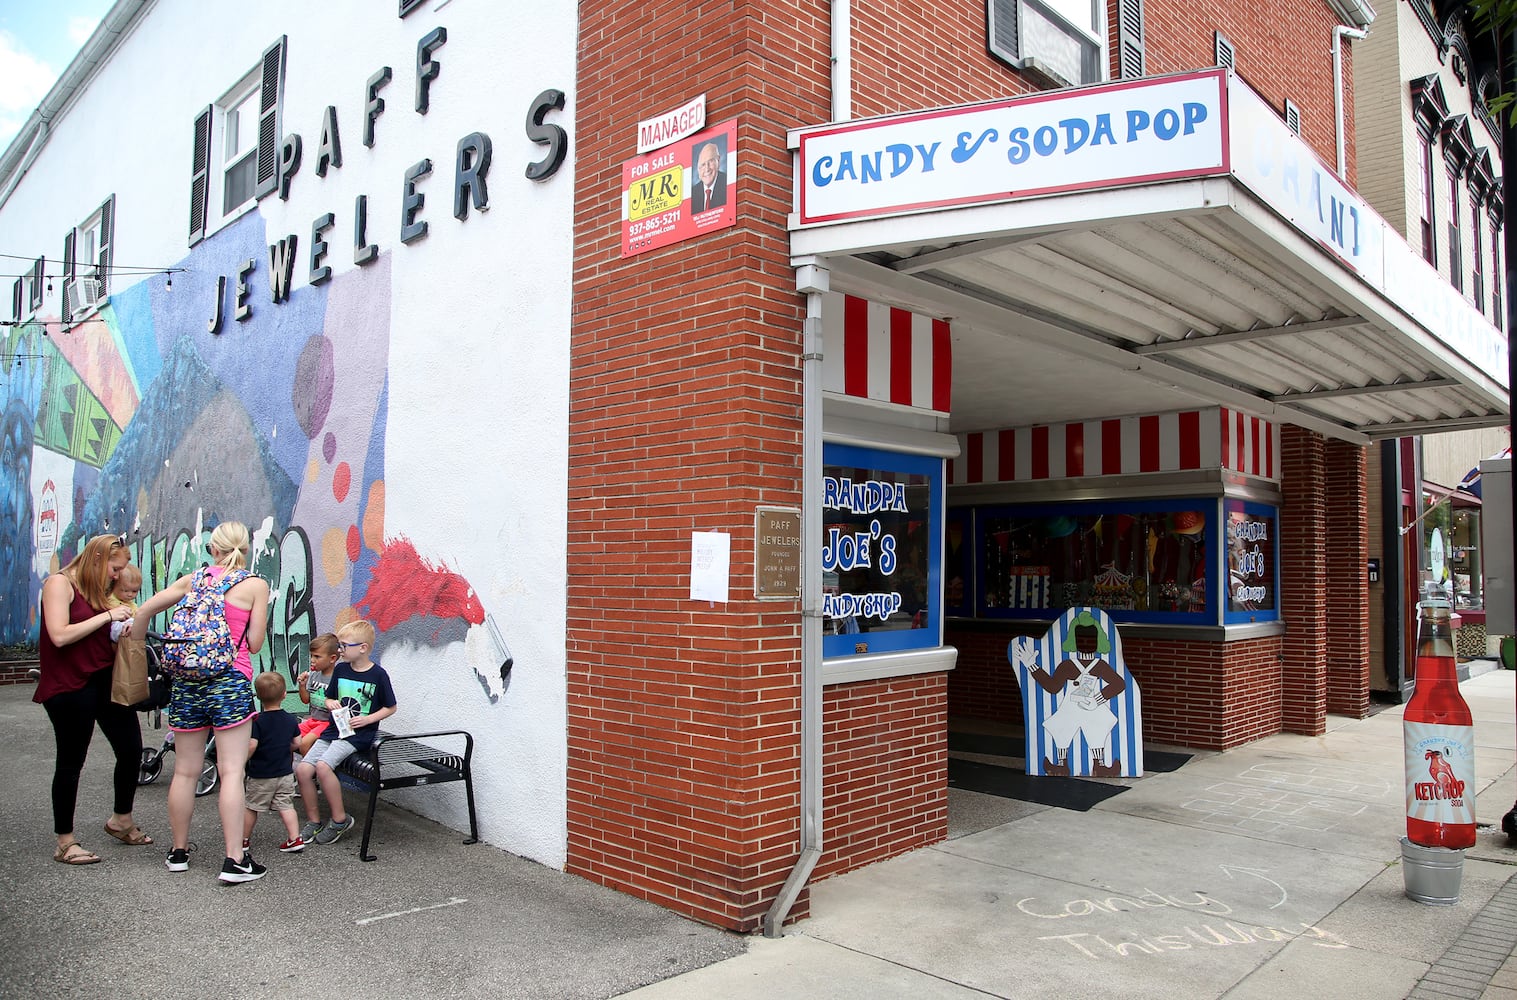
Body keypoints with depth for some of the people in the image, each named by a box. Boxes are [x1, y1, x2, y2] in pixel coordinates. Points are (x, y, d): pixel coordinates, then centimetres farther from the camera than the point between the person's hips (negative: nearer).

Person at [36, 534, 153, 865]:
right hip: (69, 687, -7)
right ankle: (65, 843, 16)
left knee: (131, 748, 6)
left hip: (105, 680, 8)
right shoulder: (60, 583, -8)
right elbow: (60, 636, -20)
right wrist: (107, 616, -17)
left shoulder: (98, 590, 16)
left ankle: (121, 819, 28)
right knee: (71, 763, 3)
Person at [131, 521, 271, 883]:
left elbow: (144, 610, 10)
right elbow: (255, 643, -4)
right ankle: (234, 860, -4)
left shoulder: (194, 579, 8)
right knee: (232, 771, -3)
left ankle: (179, 851, 26)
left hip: (186, 680, 4)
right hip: (230, 681, -4)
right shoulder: (255, 586, -2)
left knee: (185, 771, 13)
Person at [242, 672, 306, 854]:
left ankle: (243, 840, 25)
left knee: (251, 807, 12)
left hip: (261, 775, -4)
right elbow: (297, 743, 4)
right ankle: (295, 839, 3)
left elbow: (251, 746, -23)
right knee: (286, 806, 8)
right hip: (285, 772, 4)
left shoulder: (257, 721, -17)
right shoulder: (290, 720, -3)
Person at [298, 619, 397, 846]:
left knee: (323, 765, -26)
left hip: (358, 734, -6)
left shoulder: (377, 674, -7)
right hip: (334, 729, 6)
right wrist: (331, 703, -2)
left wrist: (367, 719, -13)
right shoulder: (340, 669, 9)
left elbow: (390, 708, 0)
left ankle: (340, 819, -10)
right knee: (302, 769, -10)